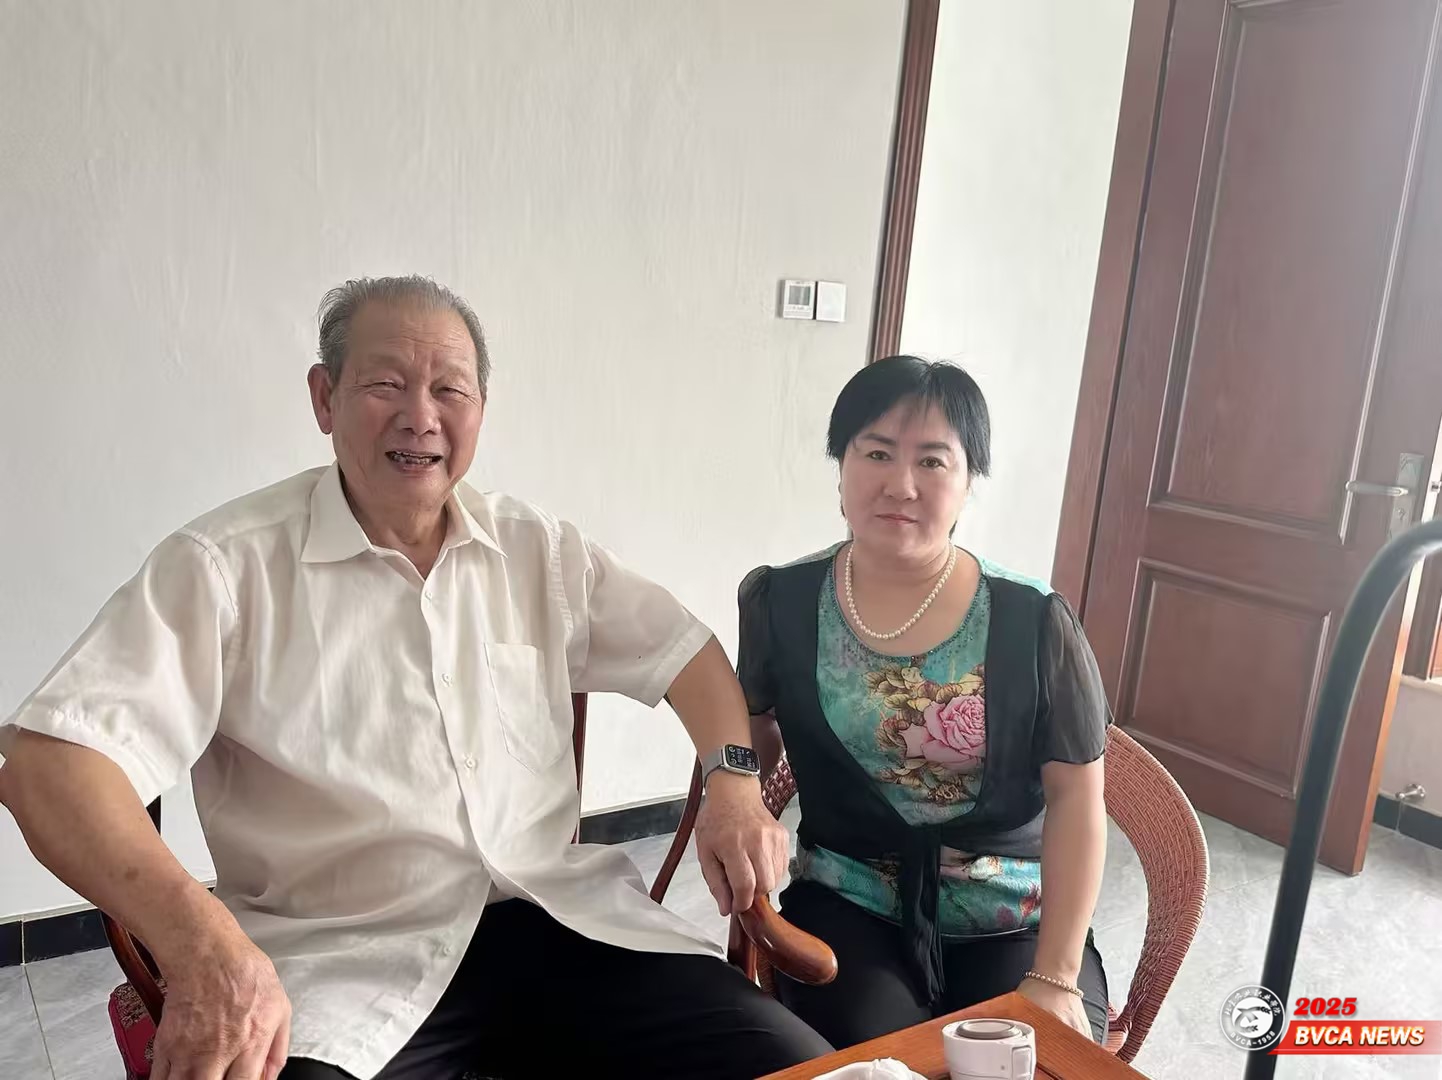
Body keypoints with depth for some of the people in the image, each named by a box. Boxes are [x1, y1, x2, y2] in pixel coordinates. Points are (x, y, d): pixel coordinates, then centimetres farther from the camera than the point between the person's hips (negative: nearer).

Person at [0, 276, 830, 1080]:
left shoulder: (537, 549, 7)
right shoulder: (226, 566, -7)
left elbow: (687, 649, 15)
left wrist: (735, 786, -3)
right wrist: (205, 942, -31)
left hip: (558, 913, 4)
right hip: (341, 959, -3)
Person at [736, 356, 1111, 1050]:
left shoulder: (1034, 624, -11)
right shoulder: (780, 604, -6)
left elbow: (1077, 796, -8)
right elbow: (751, 735, 14)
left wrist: (1055, 977, -13)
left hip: (1016, 922, 0)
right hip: (847, 907, 0)